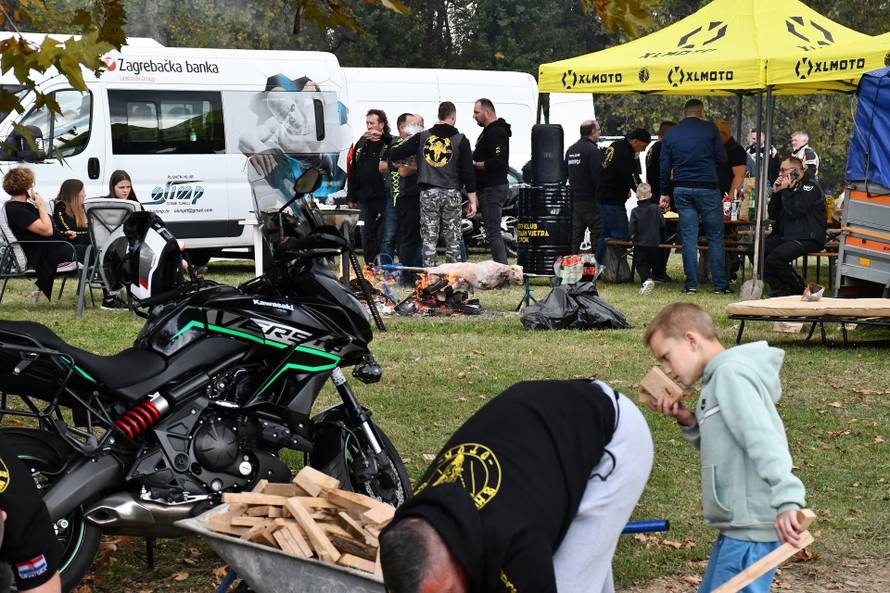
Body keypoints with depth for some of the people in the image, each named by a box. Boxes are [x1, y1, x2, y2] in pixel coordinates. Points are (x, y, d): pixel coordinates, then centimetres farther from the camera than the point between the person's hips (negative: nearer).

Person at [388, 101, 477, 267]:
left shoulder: (422, 137, 4)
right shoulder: (460, 140, 0)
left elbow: (394, 155, 3)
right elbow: (468, 172, -3)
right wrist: (472, 200, 0)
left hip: (428, 193, 1)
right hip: (452, 194, -1)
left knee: (429, 239, 4)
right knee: (453, 240, 5)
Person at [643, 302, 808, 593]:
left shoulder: (730, 373, -13)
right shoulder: (719, 377, 17)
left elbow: (762, 438, -25)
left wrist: (787, 498, -35)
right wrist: (689, 422, 5)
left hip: (752, 527, -11)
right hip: (737, 526, 11)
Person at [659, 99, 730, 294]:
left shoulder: (671, 133, 7)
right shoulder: (709, 129, -2)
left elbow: (665, 167, 9)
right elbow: (721, 158, 0)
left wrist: (664, 193, 17)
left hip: (682, 190, 3)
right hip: (707, 188, -3)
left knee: (688, 238, 5)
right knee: (715, 237, 2)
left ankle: (691, 284, 3)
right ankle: (720, 284, 1)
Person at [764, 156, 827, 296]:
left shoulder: (810, 187, -8)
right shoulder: (790, 187, 18)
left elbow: (795, 212, -20)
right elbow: (773, 215, 16)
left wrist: (786, 190, -11)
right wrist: (776, 193, 4)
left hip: (808, 238, -9)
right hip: (785, 236, 9)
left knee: (775, 257, -30)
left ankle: (799, 289, -9)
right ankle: (779, 288, -9)